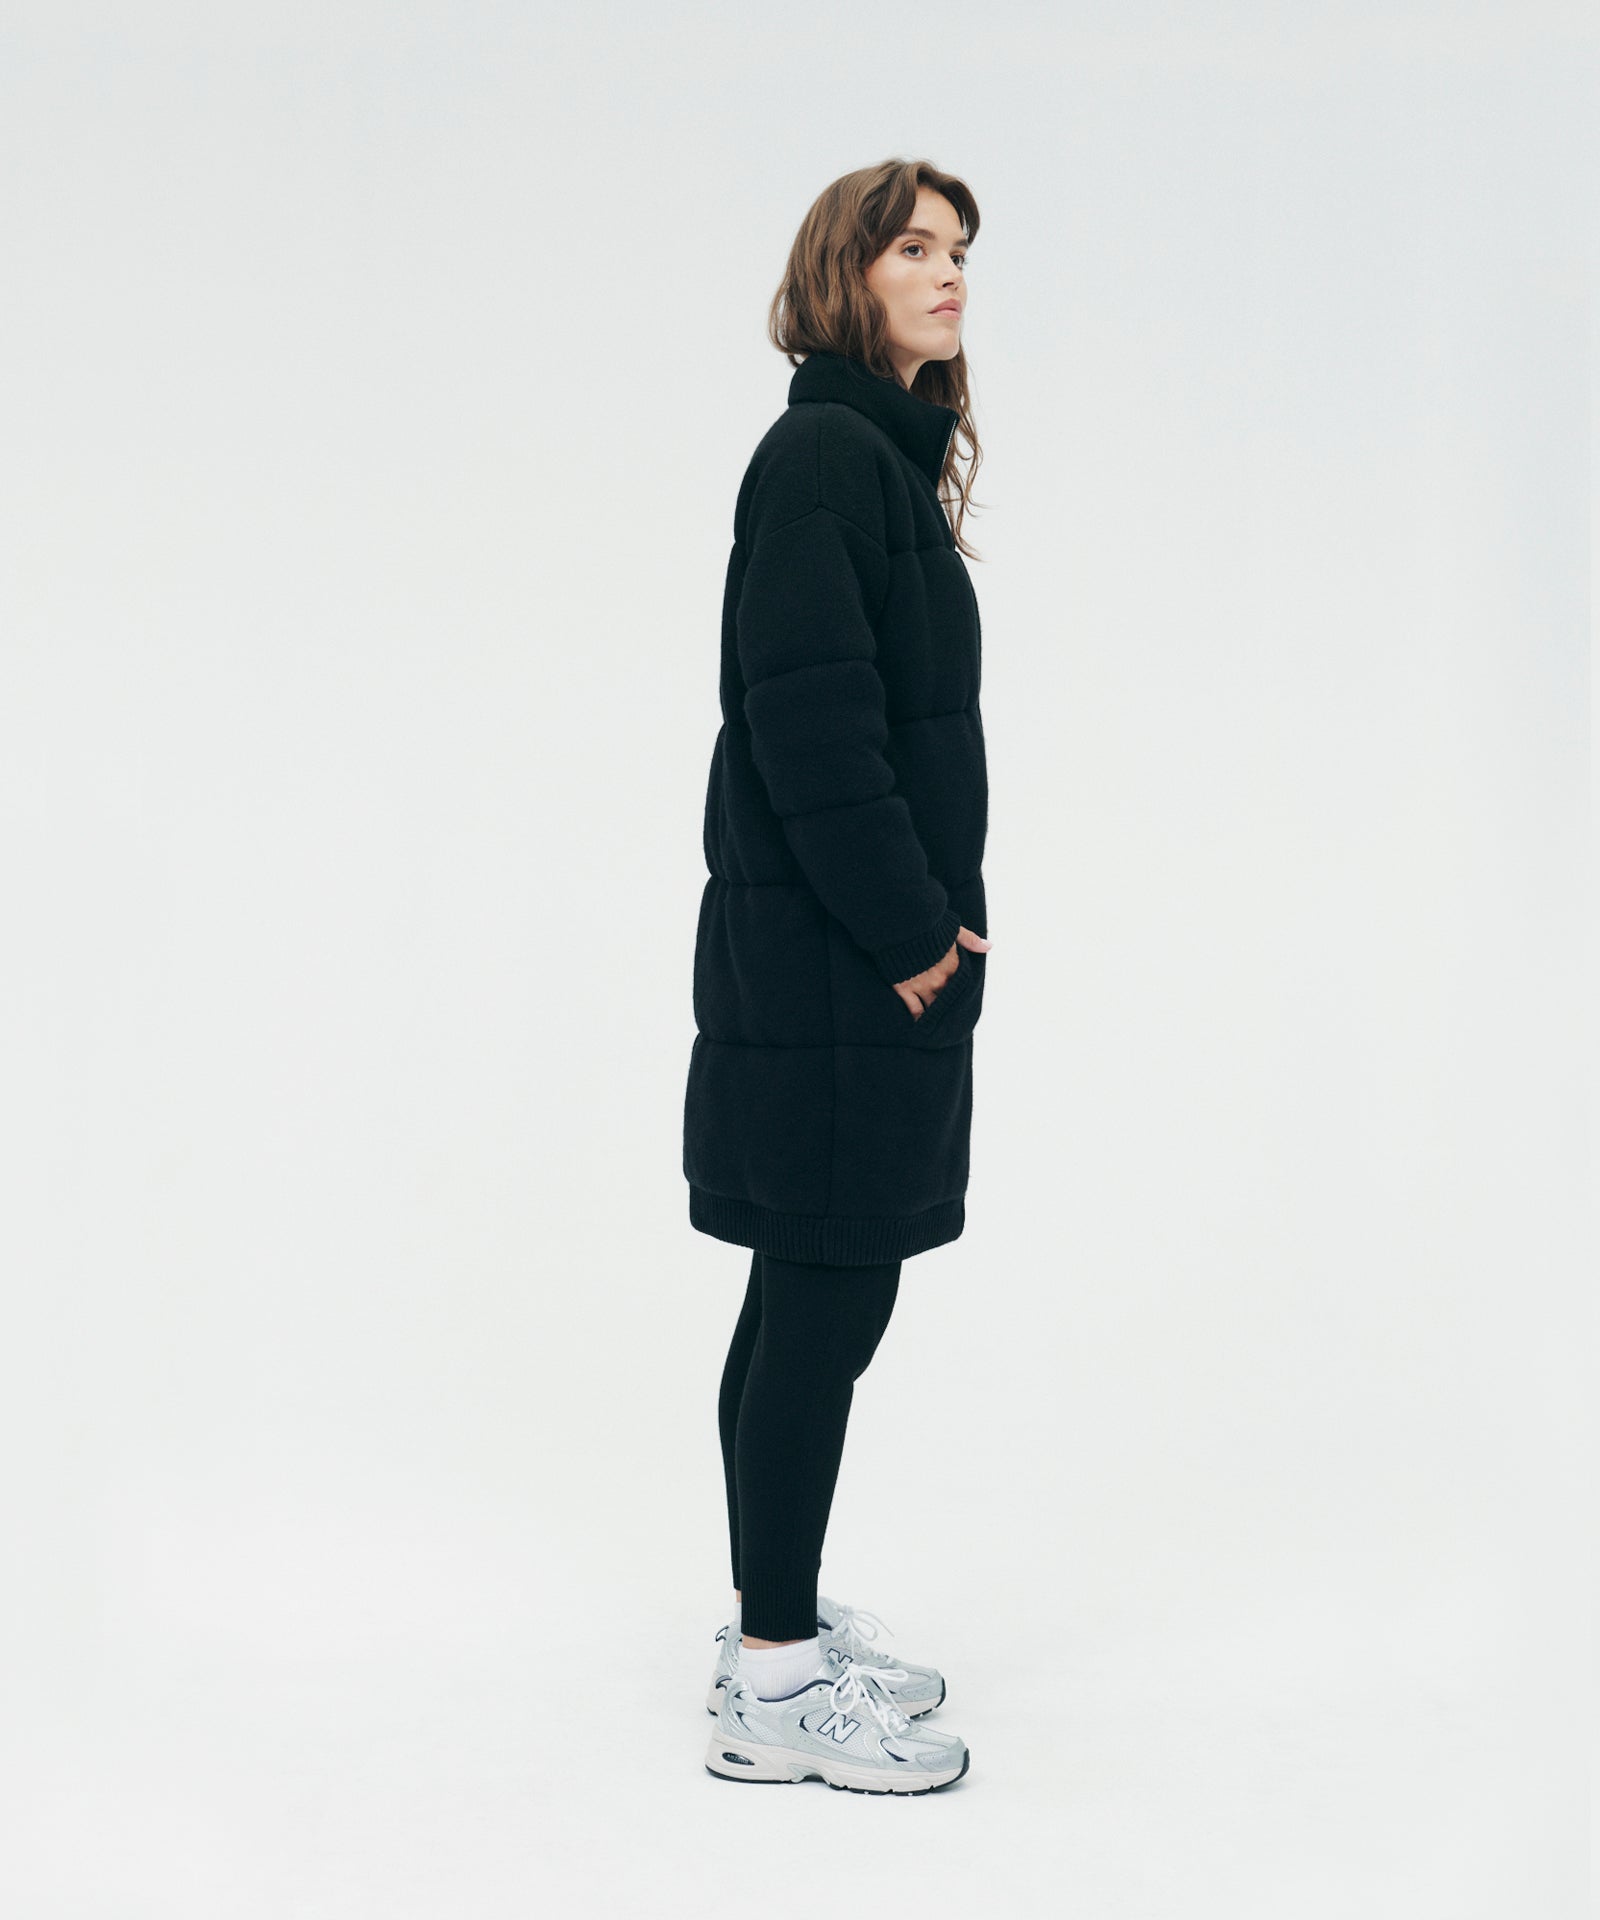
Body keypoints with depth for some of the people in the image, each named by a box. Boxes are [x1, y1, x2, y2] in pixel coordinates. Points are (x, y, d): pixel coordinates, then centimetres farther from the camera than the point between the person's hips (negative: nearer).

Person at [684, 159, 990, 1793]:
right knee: (827, 1300, -4)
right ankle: (776, 1688, 5)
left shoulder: (885, 459, 18)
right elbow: (809, 721, -20)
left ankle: (778, 1633, 26)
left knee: (813, 1300, 15)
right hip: (830, 960, -10)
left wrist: (930, 922, 10)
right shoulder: (824, 455, -12)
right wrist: (909, 929, -16)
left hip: (869, 954, 10)